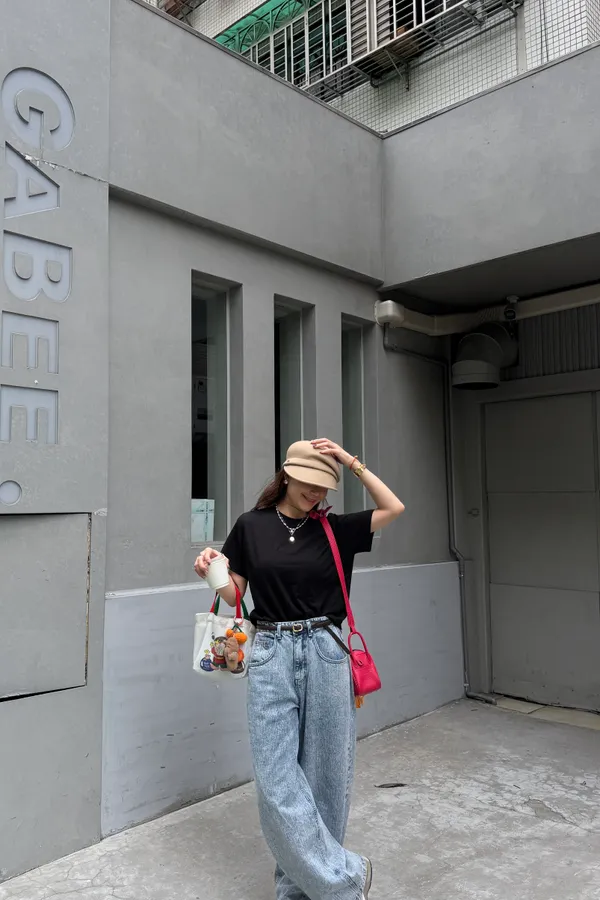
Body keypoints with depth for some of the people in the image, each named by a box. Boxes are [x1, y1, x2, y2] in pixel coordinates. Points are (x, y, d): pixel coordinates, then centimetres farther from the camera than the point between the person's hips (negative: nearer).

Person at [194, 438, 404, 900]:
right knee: (277, 780, -3)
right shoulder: (251, 526, 3)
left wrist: (351, 461, -6)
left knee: (324, 776, 10)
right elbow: (234, 593, 7)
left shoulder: (334, 529, 4)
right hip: (273, 657, 0)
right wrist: (212, 571, -13)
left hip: (326, 654, 1)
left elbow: (394, 507, -3)